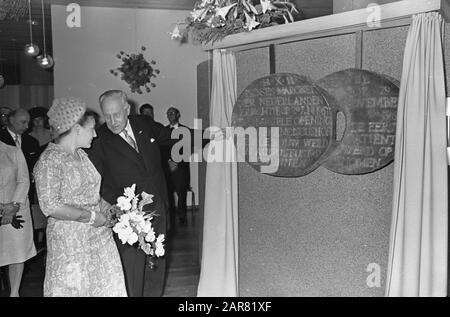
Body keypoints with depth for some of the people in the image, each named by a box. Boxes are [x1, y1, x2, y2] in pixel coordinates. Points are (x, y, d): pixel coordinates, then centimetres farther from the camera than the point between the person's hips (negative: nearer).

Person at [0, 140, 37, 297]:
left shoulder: (14, 152, 6)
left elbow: (23, 181, 0)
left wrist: (14, 205, -13)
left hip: (16, 210, 1)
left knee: (17, 252, 4)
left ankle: (14, 292, 16)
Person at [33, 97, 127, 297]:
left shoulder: (81, 155, 10)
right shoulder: (49, 160, -15)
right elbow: (51, 206, -22)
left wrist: (106, 208, 2)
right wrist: (91, 216, -17)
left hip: (99, 235, 8)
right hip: (70, 241, -7)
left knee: (107, 286, 11)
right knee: (73, 288, 5)